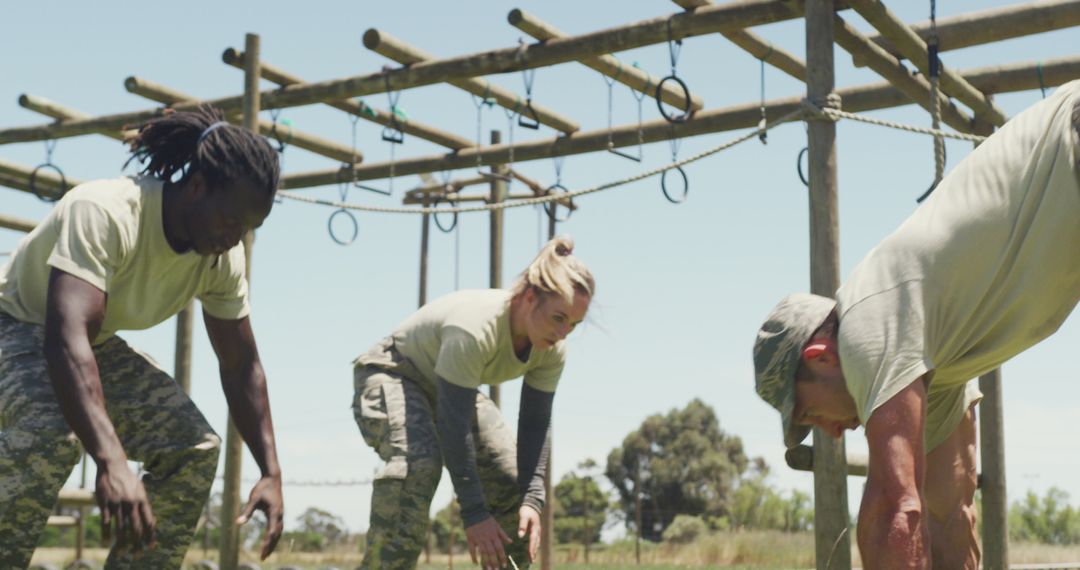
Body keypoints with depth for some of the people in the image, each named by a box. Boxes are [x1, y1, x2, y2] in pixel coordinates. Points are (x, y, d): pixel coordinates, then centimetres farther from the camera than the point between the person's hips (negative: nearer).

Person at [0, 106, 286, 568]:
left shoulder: (222, 258, -14)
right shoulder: (104, 212, -36)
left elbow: (241, 366, -4)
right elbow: (65, 339, -48)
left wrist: (271, 472, -12)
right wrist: (111, 461, -59)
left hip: (96, 345, 7)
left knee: (194, 448, -7)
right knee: (50, 430, -36)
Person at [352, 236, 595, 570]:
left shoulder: (552, 350, -16)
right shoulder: (474, 328, -39)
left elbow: (534, 424, -9)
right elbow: (453, 426, -38)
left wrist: (532, 500, -21)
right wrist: (474, 514, -37)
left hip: (450, 390, 8)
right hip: (391, 376, -8)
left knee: (514, 480, 2)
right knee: (417, 461, -36)